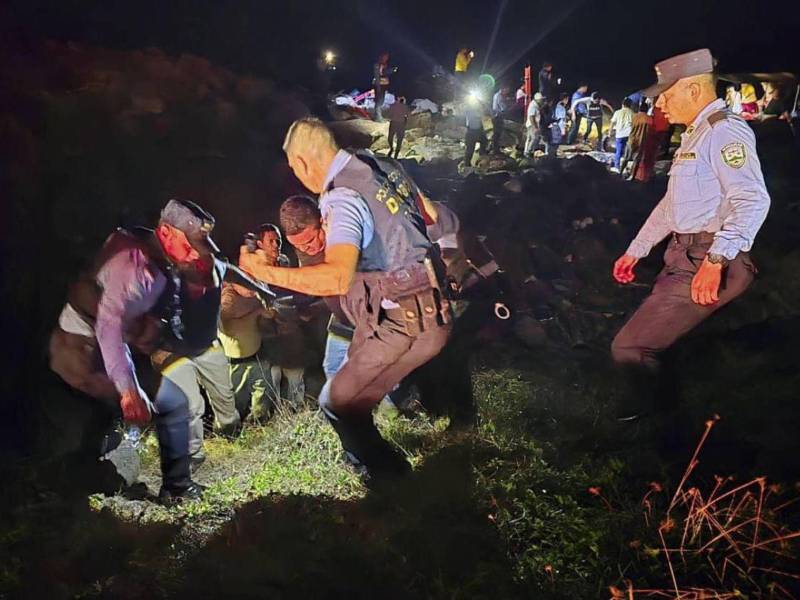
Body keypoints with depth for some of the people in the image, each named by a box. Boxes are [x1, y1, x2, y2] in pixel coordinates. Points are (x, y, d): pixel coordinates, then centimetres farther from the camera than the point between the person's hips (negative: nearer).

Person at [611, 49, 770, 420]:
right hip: (683, 258, 10)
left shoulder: (725, 131, -12)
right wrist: (635, 251, 29)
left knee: (629, 349, -16)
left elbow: (753, 200, -26)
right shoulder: (693, 135, 23)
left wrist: (715, 260, -35)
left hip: (708, 266, -10)